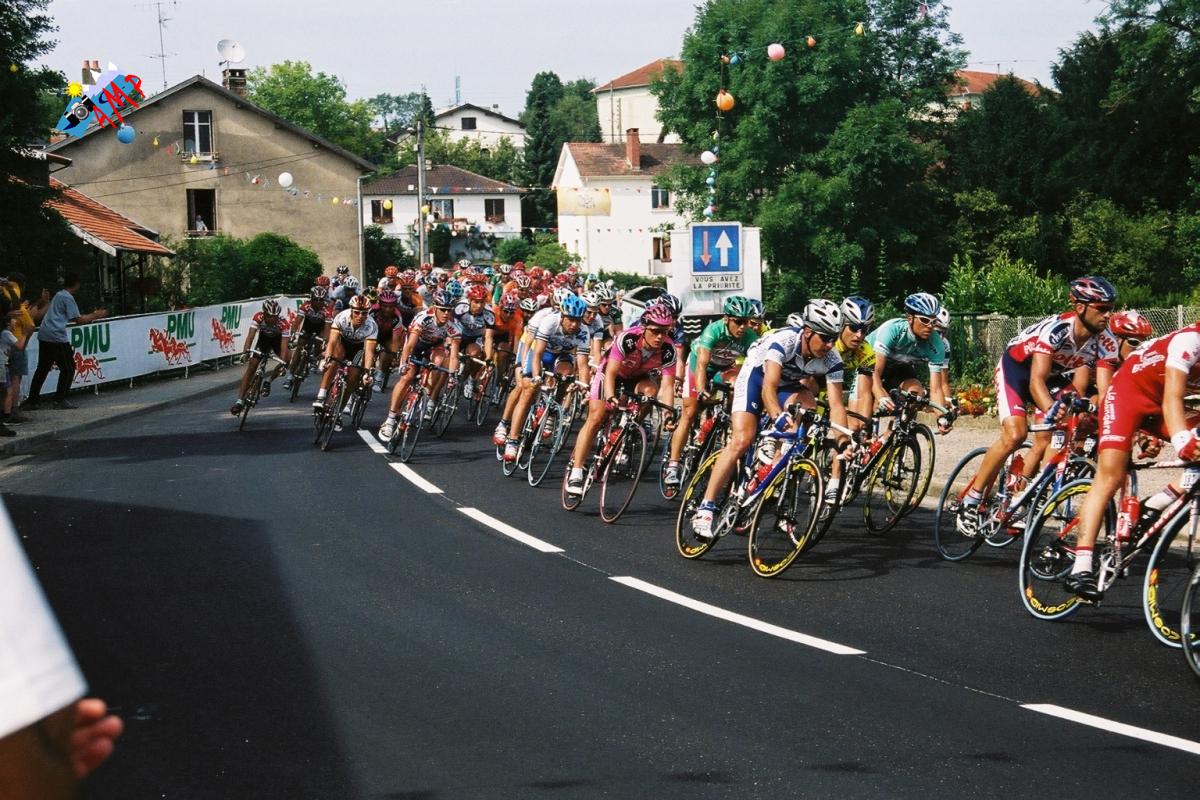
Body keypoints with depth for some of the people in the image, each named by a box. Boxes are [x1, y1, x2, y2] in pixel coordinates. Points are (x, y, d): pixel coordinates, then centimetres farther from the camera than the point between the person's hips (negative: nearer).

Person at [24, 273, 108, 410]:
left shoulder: (59, 295, 21)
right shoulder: (68, 298, -7)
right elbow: (78, 320, -10)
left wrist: (92, 315, 30)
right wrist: (96, 316, 2)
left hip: (44, 336, 9)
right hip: (57, 337, -9)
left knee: (42, 369, 12)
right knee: (68, 368, 2)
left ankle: (32, 401, 11)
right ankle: (60, 399, 2)